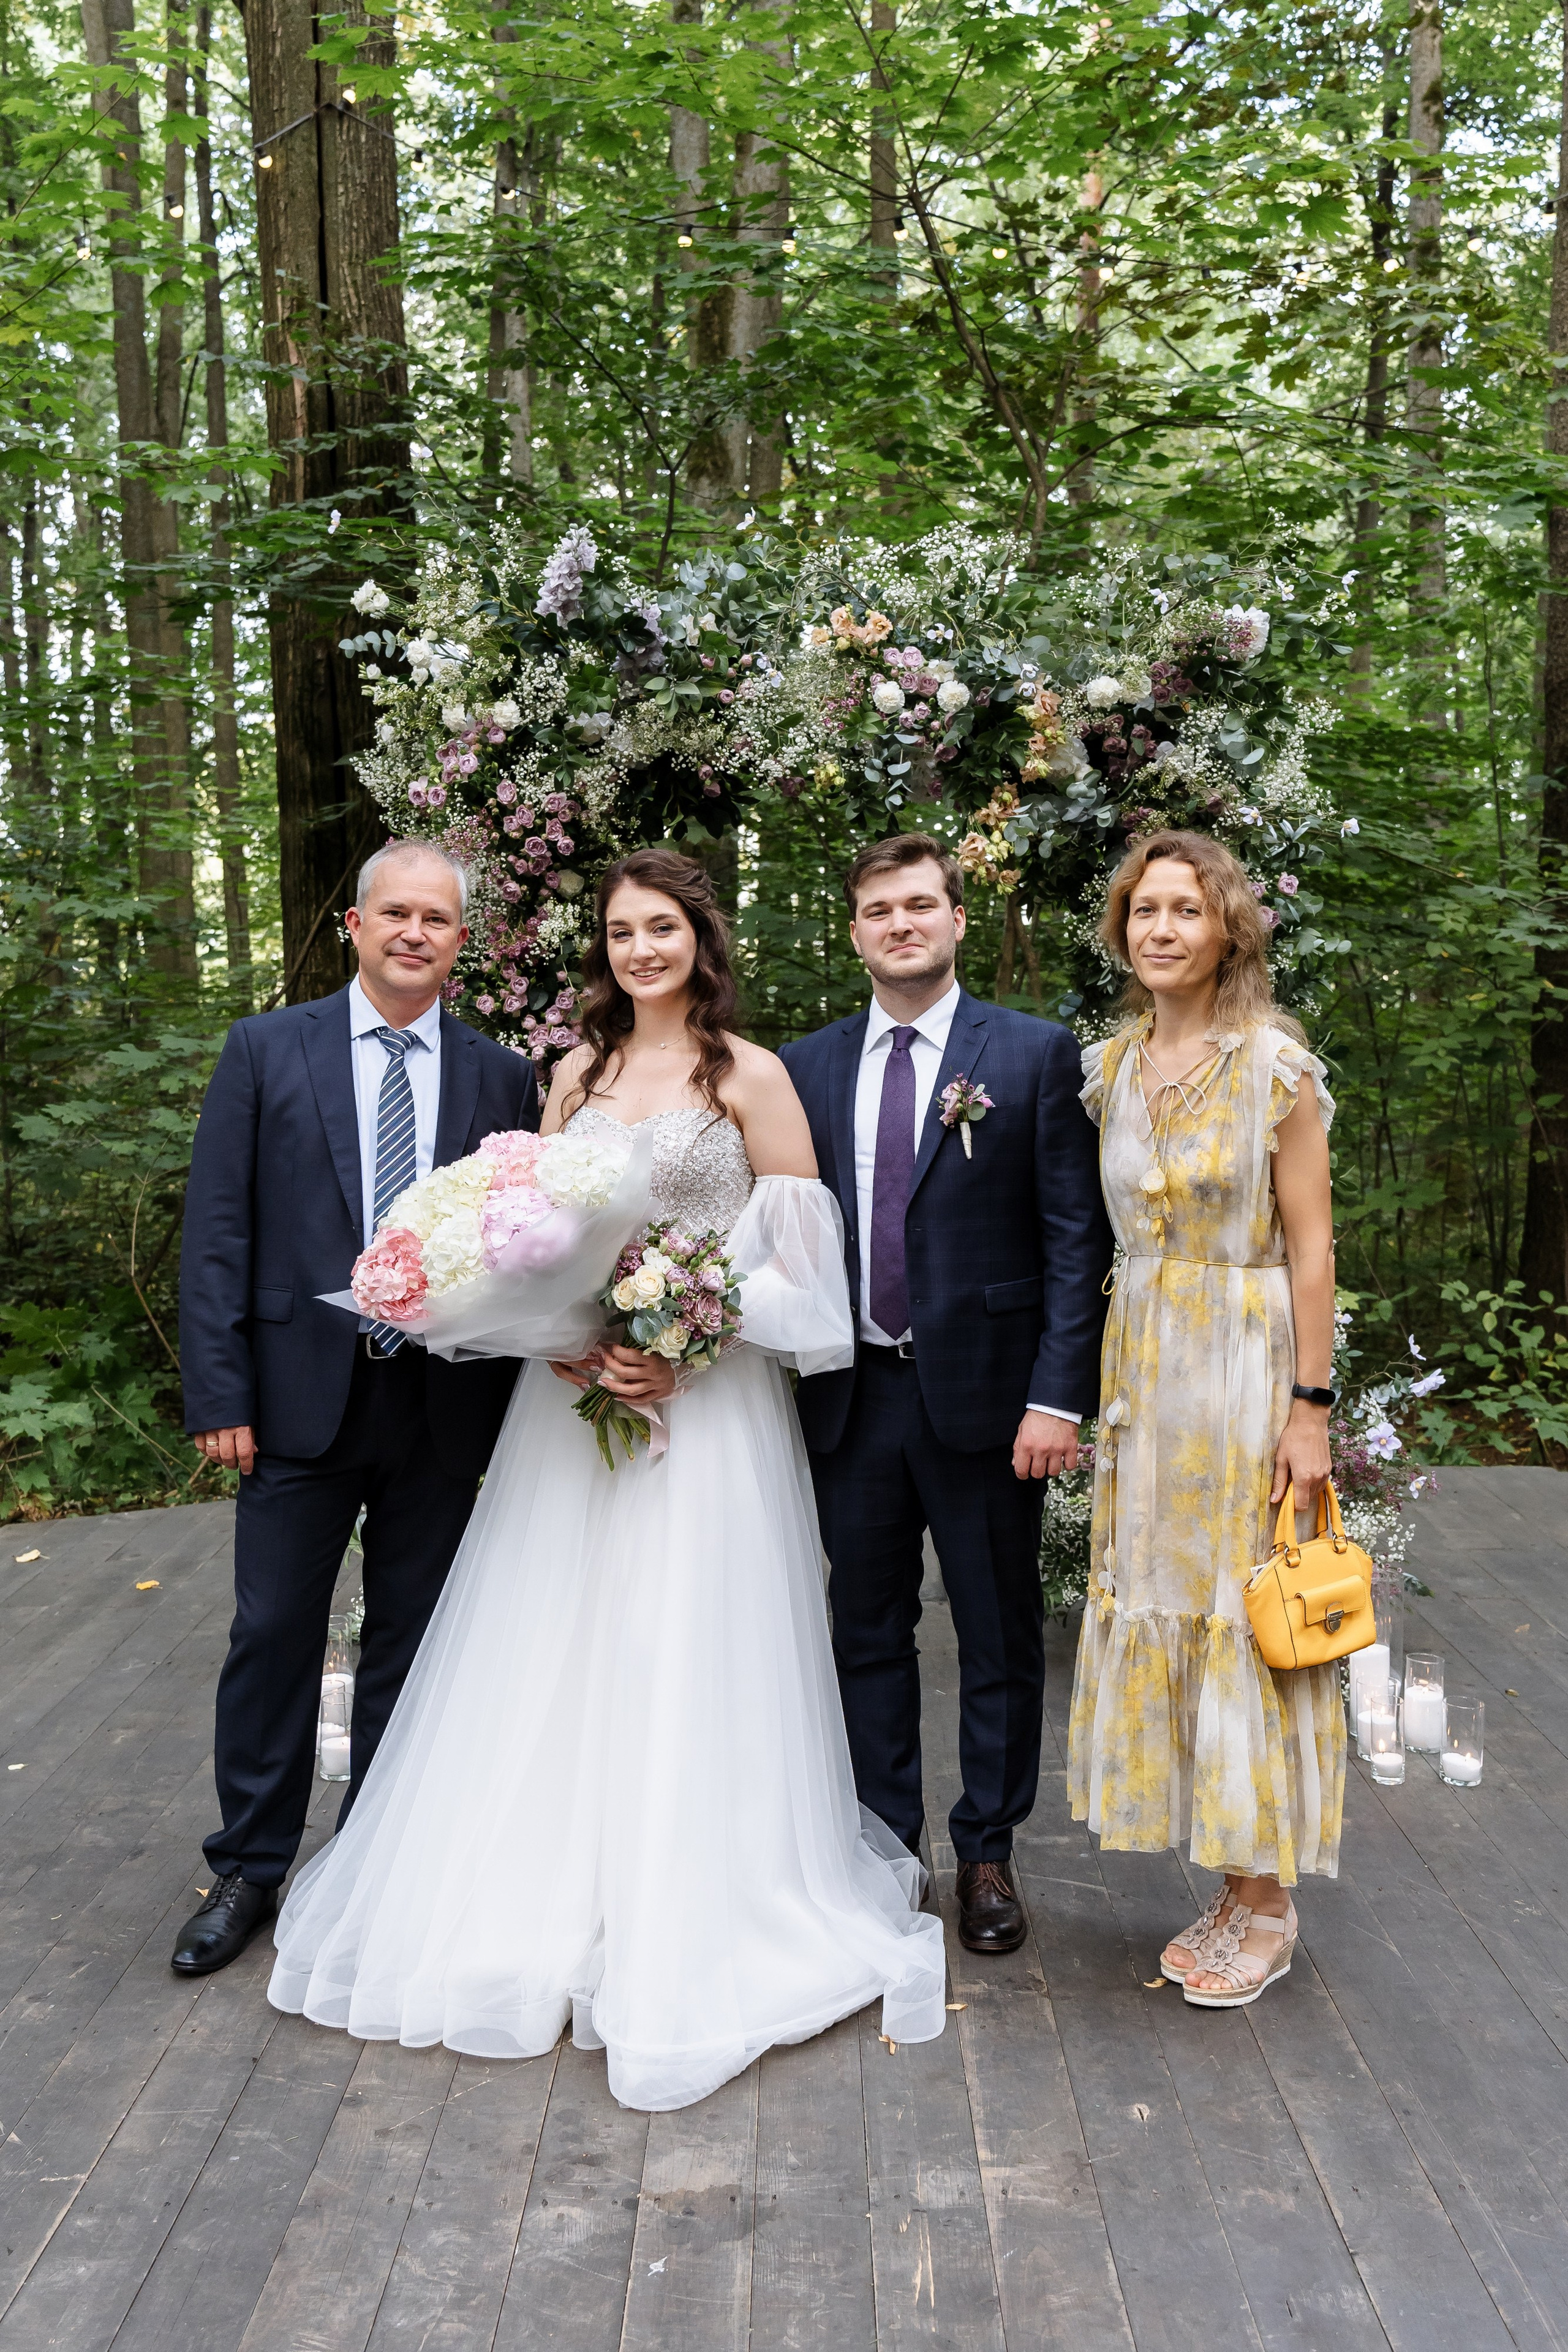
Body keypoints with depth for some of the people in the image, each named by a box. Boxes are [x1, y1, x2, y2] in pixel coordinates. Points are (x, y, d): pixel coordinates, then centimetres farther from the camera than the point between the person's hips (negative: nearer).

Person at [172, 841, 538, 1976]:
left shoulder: (502, 1076, 4)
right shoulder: (266, 1050, 1)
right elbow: (217, 1232, -2)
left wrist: (509, 1404, -7)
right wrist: (219, 1395, -8)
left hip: (444, 1407, 1)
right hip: (301, 1398, -1)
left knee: (412, 1641, 12)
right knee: (274, 1636, 8)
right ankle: (251, 1870, 26)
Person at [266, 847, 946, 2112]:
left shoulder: (752, 1076, -3)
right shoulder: (578, 1075, 12)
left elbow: (800, 1258, -6)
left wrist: (686, 1347, -17)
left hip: (704, 1400, -5)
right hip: (576, 1390, 5)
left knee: (683, 1659, 0)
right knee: (560, 1651, 9)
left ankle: (693, 1929, 16)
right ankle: (549, 1899, 26)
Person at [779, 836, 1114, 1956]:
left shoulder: (1038, 1054, -2)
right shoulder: (807, 1066, 7)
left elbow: (1076, 1238, -6)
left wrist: (1058, 1397, -13)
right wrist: (786, 1387, 2)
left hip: (984, 1396, -3)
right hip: (852, 1398, 3)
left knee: (1000, 1639, 10)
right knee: (868, 1633, 14)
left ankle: (989, 1852, 28)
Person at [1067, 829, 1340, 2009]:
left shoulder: (1277, 1063, -8)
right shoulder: (1108, 1067, 8)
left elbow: (1311, 1246, -9)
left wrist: (1310, 1407, -12)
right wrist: (1096, 1381, 8)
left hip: (1247, 1358, -6)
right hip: (1141, 1364, 6)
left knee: (1248, 1615, 2)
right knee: (1155, 1609, 9)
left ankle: (1269, 1899, 19)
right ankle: (1232, 1883, 24)